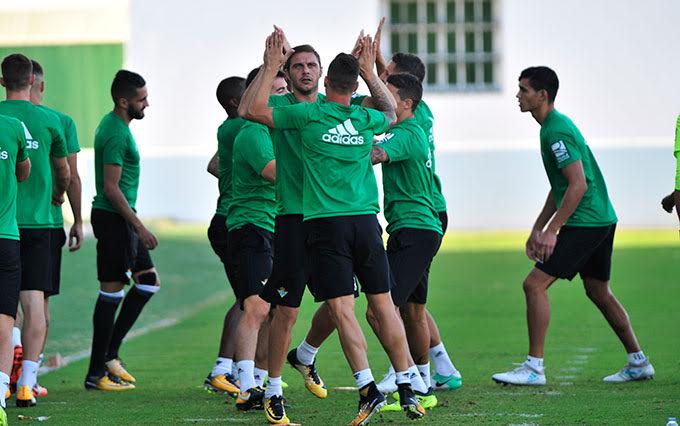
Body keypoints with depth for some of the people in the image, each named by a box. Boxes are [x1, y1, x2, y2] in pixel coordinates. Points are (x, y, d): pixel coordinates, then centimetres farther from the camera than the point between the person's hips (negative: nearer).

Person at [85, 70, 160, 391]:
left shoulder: (112, 125, 14)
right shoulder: (117, 134, -18)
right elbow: (111, 188, -22)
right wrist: (140, 227, -20)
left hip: (120, 219, 11)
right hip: (113, 218, -11)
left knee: (148, 281, 14)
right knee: (112, 291, -6)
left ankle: (109, 355, 15)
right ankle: (97, 373, -2)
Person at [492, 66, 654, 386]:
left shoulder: (557, 131, -17)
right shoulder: (554, 126, 16)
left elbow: (578, 185, -23)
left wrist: (551, 231, -22)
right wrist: (538, 228, 22)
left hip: (585, 223, -11)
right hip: (602, 219, 11)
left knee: (535, 284, -11)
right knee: (598, 291, 19)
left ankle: (534, 367, -9)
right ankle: (638, 363, 25)